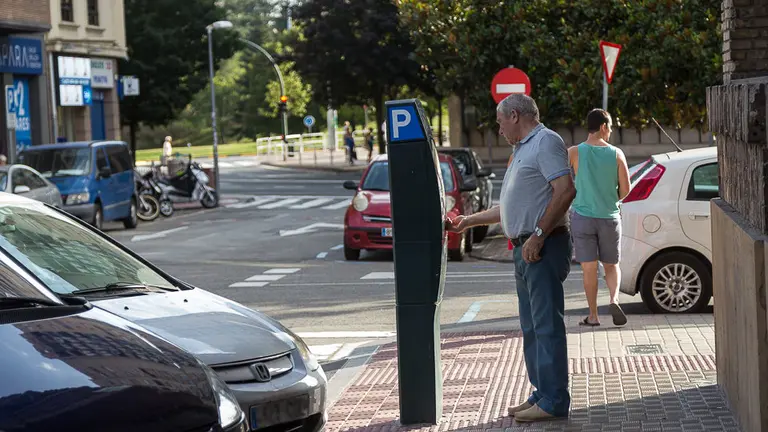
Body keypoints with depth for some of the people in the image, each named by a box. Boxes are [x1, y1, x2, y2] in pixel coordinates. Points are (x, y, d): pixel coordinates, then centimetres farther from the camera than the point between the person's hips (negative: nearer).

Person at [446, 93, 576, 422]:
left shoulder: (546, 142, -8)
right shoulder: (523, 149, 24)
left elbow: (566, 190, -21)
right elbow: (511, 208, 30)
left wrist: (539, 235, -22)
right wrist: (468, 221, 30)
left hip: (543, 247, -10)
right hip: (524, 249, 10)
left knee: (547, 325, -9)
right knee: (532, 327, 12)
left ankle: (553, 401, -7)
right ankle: (542, 394, 19)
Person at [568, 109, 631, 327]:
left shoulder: (574, 152, -6)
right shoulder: (616, 154, -2)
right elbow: (625, 190, -1)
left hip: (583, 216, -1)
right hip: (609, 217, 1)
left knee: (589, 268, 5)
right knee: (611, 265, 15)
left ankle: (593, 315, 8)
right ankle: (614, 299, -9)